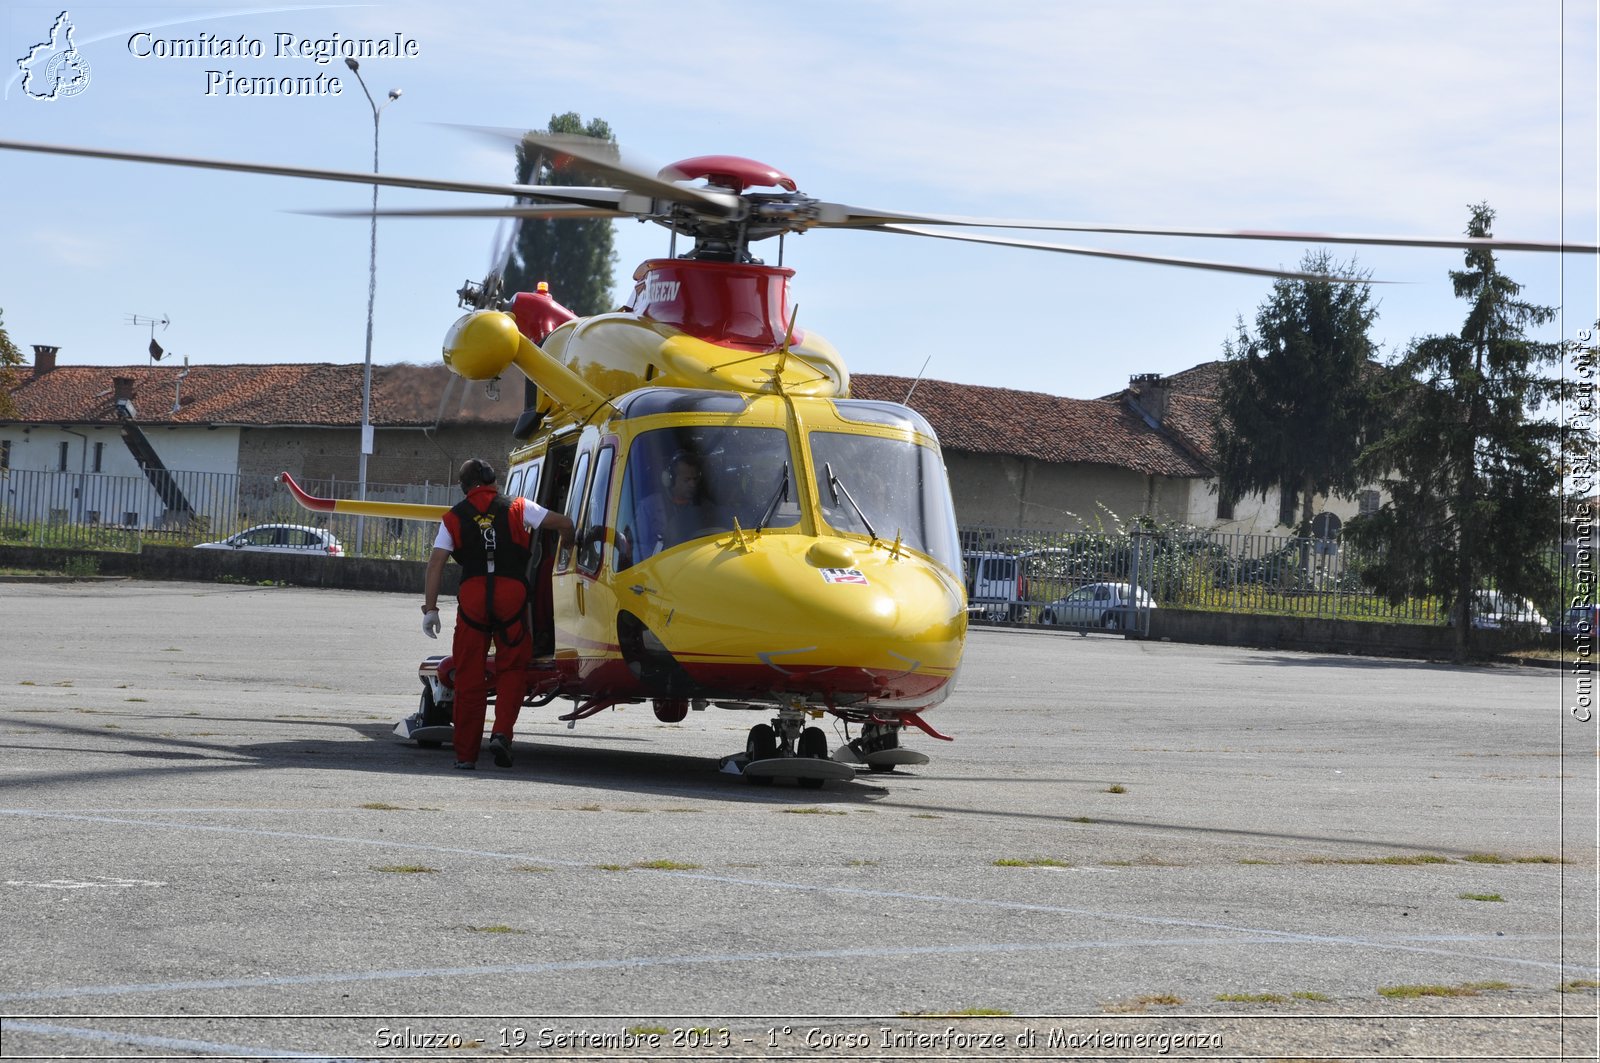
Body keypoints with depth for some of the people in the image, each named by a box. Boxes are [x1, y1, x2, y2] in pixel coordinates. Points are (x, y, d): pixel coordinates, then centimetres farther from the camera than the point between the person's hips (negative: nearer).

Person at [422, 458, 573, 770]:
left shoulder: (454, 517, 13)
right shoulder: (517, 508, 11)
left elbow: (436, 562, 4)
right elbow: (564, 523, 7)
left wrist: (430, 607, 3)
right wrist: (567, 547, 28)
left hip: (472, 595, 1)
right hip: (512, 593, -1)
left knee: (469, 676, 8)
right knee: (512, 668, 12)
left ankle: (466, 754, 10)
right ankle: (502, 732, -9)